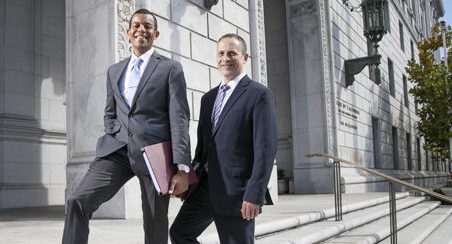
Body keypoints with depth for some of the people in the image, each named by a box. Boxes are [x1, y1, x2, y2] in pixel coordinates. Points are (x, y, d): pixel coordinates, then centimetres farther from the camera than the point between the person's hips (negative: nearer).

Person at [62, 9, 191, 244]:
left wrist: (182, 168, -15)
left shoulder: (170, 68, 4)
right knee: (77, 201, -15)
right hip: (117, 150, 4)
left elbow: (179, 118, -6)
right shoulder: (114, 70, 20)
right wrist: (116, 139, 4)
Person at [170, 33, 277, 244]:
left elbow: (266, 148, -14)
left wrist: (255, 194, -19)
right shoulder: (208, 98, 16)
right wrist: (191, 182, 15)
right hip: (205, 187, 7)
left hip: (236, 191, -7)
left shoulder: (259, 94, -7)